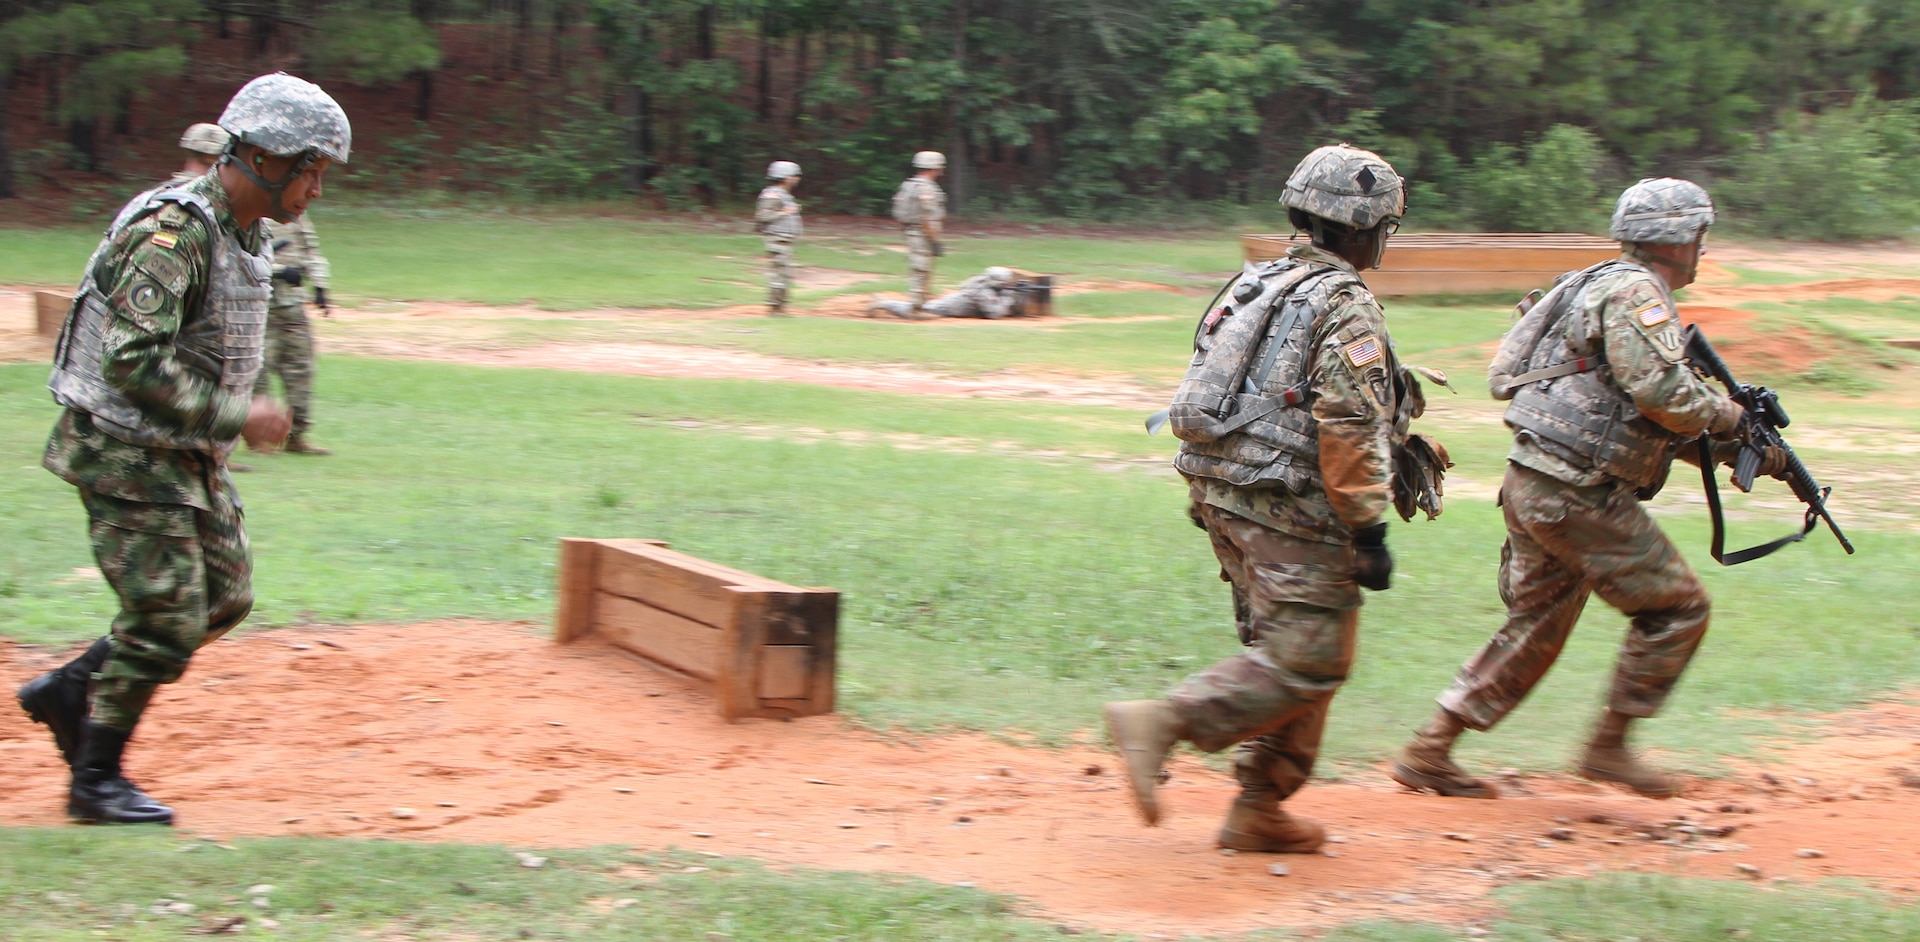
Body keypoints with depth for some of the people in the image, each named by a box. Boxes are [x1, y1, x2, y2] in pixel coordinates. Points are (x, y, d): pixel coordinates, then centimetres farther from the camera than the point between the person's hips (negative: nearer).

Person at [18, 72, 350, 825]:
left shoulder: (248, 233, 8)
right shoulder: (174, 232, -23)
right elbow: (132, 362, -29)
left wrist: (237, 415, 10)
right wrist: (234, 416, -25)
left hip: (190, 455, 9)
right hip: (126, 456, -9)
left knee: (225, 596, 13)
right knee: (167, 621, -5)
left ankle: (70, 691, 26)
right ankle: (96, 782, 12)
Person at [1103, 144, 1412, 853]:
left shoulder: (1257, 285, 15)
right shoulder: (1346, 307, -11)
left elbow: (1203, 397, 19)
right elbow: (1349, 429, -18)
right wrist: (1369, 530, -15)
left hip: (1223, 495, 9)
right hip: (1292, 510, -9)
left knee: (1283, 651, 16)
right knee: (1307, 662, -6)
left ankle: (1258, 809, 15)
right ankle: (1163, 723, -16)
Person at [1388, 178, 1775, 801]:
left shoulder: (1615, 290, 22)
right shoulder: (1633, 291, -10)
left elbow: (1663, 422, 26)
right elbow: (1662, 391, -23)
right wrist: (1727, 415, -5)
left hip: (1534, 487, 10)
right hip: (1574, 493, -10)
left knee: (1535, 630, 16)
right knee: (1678, 607, 0)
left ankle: (1428, 754, 15)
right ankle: (1609, 745, 6)